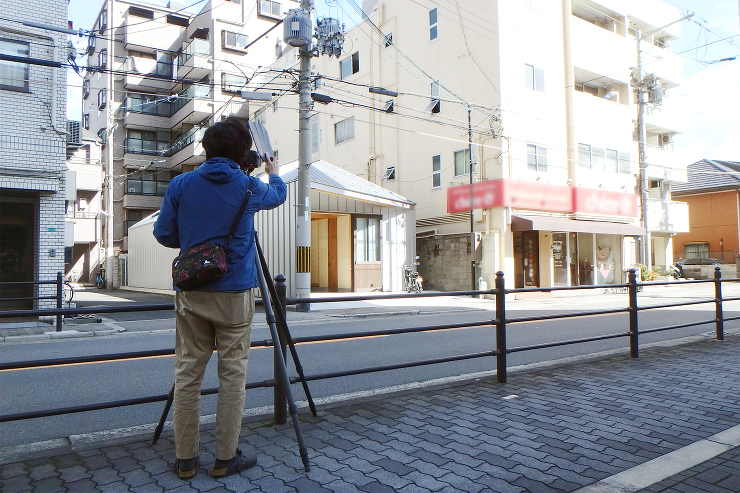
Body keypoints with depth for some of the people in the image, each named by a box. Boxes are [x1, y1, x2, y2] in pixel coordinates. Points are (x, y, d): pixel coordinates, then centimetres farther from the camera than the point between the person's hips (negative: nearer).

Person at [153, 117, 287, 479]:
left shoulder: (180, 184, 2)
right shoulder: (249, 187, -1)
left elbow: (163, 234, 7)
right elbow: (278, 194, 20)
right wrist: (274, 173, 42)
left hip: (191, 292, 3)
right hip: (233, 293, -2)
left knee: (187, 374, 9)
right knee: (232, 375, 5)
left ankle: (185, 459, 18)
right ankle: (226, 458, 14)